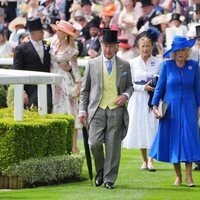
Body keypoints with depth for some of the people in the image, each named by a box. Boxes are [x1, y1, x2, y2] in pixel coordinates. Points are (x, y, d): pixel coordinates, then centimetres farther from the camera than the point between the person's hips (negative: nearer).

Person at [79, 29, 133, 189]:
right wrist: (83, 110, 4)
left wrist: (126, 95, -4)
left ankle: (109, 179, 8)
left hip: (116, 110, 0)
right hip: (97, 109, 0)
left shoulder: (124, 66, 8)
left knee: (113, 146, -1)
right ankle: (100, 171, 15)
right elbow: (85, 89, 11)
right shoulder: (93, 64, 7)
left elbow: (129, 86, 19)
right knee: (95, 143, -11)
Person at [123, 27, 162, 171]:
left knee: (153, 127, -12)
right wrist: (144, 87, -13)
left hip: (153, 100, -1)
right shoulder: (133, 63, 4)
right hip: (138, 100, 1)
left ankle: (151, 159, -16)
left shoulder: (158, 63, 2)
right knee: (140, 128, 4)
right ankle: (145, 160, 15)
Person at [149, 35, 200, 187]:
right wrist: (155, 105, -1)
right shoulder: (167, 65, -2)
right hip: (171, 109, 0)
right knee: (173, 140, 3)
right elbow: (160, 86, 3)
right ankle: (178, 176, 12)